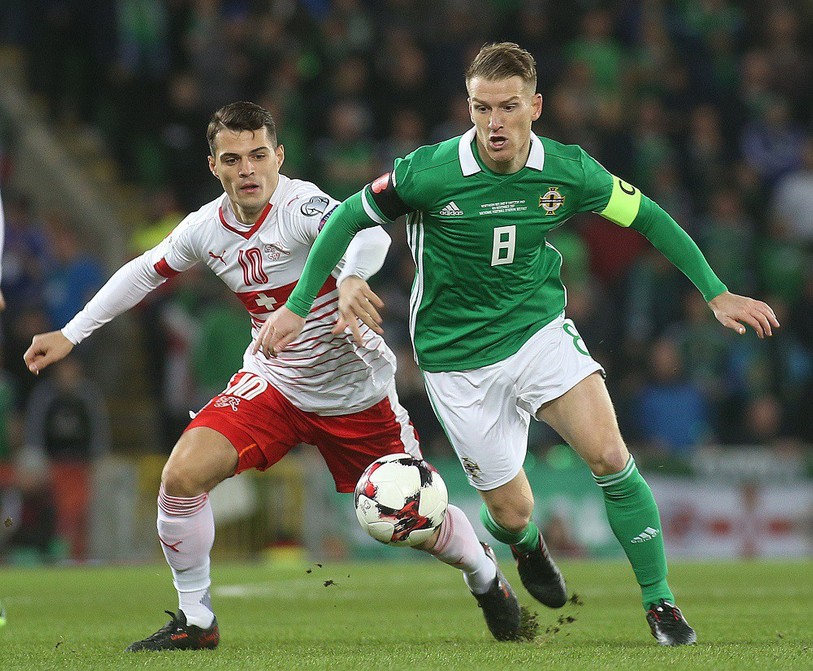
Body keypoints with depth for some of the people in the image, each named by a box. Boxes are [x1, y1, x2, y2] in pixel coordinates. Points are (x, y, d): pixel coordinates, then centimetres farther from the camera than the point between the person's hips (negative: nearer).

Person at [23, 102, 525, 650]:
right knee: (181, 475, -16)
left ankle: (485, 575, 38)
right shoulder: (206, 228, -7)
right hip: (273, 384, 4)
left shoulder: (301, 205, -25)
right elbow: (146, 271, 13)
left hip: (357, 395, -4)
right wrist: (70, 336, 14)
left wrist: (352, 278, -69)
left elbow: (367, 231, -47)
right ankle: (195, 620, 1)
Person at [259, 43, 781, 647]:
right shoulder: (431, 172, -18)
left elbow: (648, 218, 4)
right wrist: (297, 306, -4)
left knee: (608, 454, -22)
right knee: (513, 514, 1)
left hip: (540, 330, 1)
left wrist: (717, 293, 1)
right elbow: (349, 217, -4)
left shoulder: (567, 170, -11)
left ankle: (659, 601, -7)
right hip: (459, 358, -1)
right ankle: (526, 544, 41)